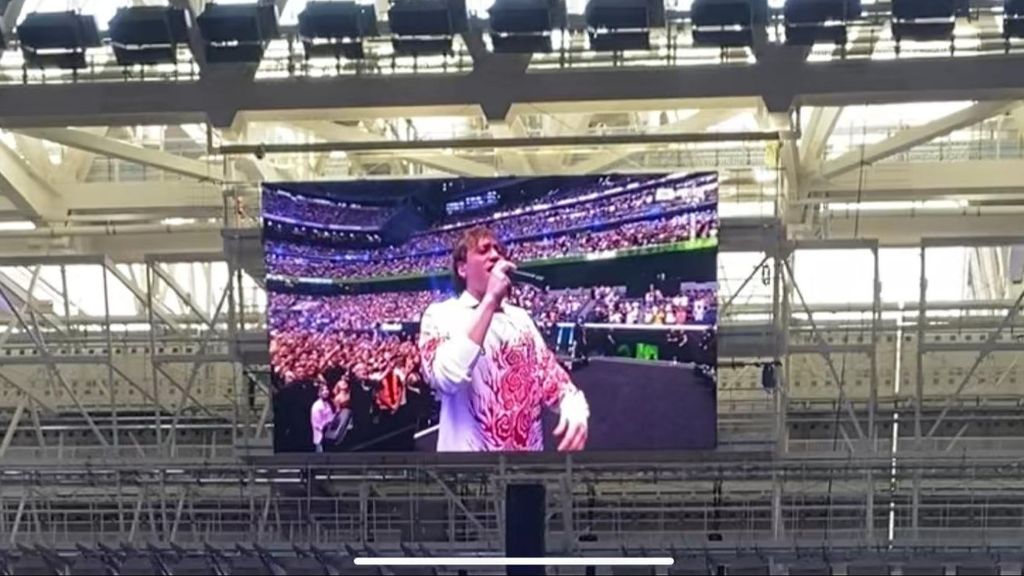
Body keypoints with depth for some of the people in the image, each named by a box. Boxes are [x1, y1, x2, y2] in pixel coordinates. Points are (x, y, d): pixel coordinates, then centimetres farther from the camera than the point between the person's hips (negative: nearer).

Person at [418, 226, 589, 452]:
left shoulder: (521, 318, 10)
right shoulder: (440, 314, -8)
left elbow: (553, 378, 5)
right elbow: (446, 379, -27)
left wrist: (575, 411, -18)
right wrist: (490, 300, -24)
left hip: (529, 449, 5)